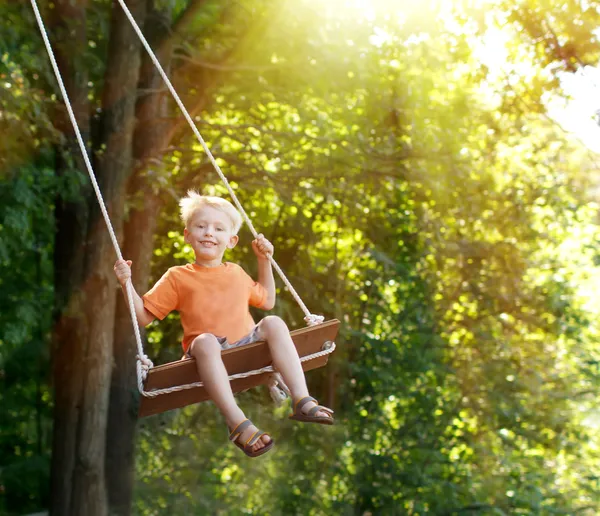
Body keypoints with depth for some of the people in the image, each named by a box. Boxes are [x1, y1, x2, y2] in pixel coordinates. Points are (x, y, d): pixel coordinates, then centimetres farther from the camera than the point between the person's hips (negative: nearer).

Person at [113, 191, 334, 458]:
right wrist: (126, 284, -7)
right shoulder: (177, 278, 10)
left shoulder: (236, 272, 23)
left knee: (274, 323, -23)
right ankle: (238, 423, -45)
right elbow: (143, 316, 7)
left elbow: (267, 301, 37)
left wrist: (264, 260, 32)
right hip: (209, 354, -4)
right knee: (205, 341, -38)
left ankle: (302, 401, -31)